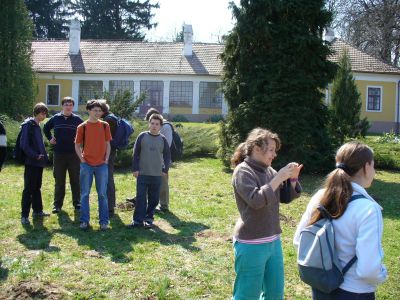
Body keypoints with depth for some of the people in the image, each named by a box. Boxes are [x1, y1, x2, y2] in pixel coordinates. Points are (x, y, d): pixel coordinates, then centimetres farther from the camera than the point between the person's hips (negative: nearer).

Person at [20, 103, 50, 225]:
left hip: (39, 162, 8)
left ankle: (37, 210, 26)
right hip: (31, 162, -8)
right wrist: (35, 156, -18)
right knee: (28, 189, -5)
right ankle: (24, 215, -1)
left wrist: (44, 156, 9)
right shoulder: (28, 125, -11)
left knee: (37, 187, 16)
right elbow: (24, 144, -17)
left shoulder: (37, 126, 15)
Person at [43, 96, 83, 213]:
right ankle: (57, 204, 15)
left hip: (73, 154, -1)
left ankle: (77, 203, 14)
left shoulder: (77, 119, -1)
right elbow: (46, 128, 21)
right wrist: (50, 138, 9)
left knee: (75, 180, 5)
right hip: (58, 154, 1)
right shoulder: (55, 118, 4)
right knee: (59, 181, 8)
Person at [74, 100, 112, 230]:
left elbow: (108, 144, 8)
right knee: (84, 194, 5)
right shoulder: (82, 127, 0)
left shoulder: (105, 125, 4)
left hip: (102, 164, 1)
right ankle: (84, 220, 15)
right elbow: (77, 145, 6)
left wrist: (106, 159, -1)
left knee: (102, 194, 4)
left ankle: (104, 221, 12)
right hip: (87, 164, -1)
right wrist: (82, 159, -4)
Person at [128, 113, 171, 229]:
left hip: (157, 175, 2)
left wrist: (165, 169, 2)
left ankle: (149, 218, 19)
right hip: (142, 173, -1)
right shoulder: (142, 136, -1)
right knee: (140, 197, -1)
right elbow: (136, 153, 1)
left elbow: (167, 156, 9)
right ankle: (138, 220, 4)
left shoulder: (163, 139, 3)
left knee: (154, 199, 7)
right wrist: (135, 168, -3)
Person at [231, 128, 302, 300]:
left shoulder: (268, 170, 8)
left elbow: (287, 196, 14)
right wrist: (279, 178, -22)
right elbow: (256, 200, -26)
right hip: (251, 245, -8)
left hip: (273, 241, 8)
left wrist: (293, 178, -4)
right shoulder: (243, 171, -14)